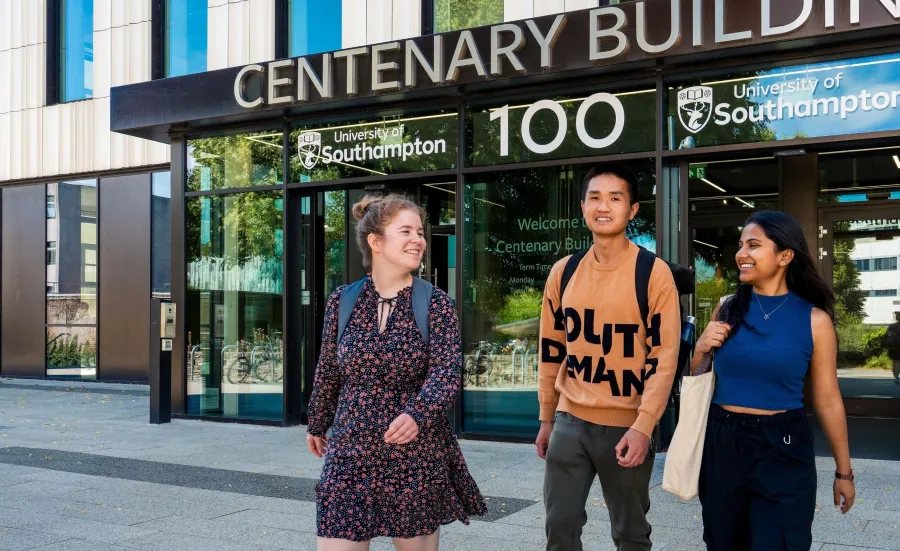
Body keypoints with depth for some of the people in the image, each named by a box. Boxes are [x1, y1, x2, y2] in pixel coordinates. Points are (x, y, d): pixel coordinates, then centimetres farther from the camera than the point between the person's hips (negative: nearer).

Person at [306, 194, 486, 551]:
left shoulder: (435, 303, -5)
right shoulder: (342, 301, 0)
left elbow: (447, 372, -15)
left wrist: (417, 415, -33)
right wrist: (318, 425, 23)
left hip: (417, 455, -1)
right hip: (350, 453, 1)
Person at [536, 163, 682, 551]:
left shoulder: (654, 273, -8)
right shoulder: (563, 272, 4)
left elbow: (664, 357, -10)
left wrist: (643, 427, -17)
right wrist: (547, 419, 12)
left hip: (628, 425, -3)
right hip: (571, 421, 3)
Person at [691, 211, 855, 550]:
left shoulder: (814, 319, -8)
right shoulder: (728, 309, 1)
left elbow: (827, 401, -2)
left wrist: (844, 471, 4)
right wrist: (701, 349, -9)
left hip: (782, 450, -3)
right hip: (721, 445, 3)